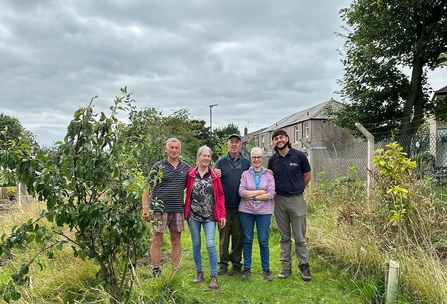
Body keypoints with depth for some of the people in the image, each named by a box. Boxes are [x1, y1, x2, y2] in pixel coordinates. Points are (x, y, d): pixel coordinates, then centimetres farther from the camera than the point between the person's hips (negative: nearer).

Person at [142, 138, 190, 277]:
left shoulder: (186, 167, 9)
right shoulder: (158, 166, -1)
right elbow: (147, 188, -2)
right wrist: (145, 209, -9)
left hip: (178, 209, 3)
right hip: (160, 208, -3)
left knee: (176, 240, 10)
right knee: (157, 240, 3)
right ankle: (156, 272, 15)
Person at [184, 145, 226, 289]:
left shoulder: (214, 175, 1)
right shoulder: (190, 174, 0)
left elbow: (220, 196, 2)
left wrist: (222, 215, -3)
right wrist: (183, 208, -2)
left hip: (209, 216, -1)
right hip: (193, 215, 1)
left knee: (211, 244, -8)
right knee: (196, 244, 10)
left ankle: (214, 276, 5)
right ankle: (199, 272, 28)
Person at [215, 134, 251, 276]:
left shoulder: (246, 162, 4)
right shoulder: (221, 161, 2)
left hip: (240, 205, 1)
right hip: (224, 205, 0)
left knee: (238, 236, 9)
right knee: (224, 235, 7)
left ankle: (236, 263, 23)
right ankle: (223, 263, 20)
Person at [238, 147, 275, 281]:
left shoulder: (269, 175, 2)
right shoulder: (245, 174, 3)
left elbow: (271, 194, -8)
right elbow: (241, 192, -9)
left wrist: (251, 196, -9)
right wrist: (261, 192, -11)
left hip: (264, 212, 0)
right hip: (246, 211, 1)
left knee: (263, 241, 4)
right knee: (247, 240, 9)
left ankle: (266, 269, 19)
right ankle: (247, 268, 22)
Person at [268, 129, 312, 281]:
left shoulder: (299, 155, -6)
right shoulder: (273, 159, 2)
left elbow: (307, 176, 4)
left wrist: (295, 190, 8)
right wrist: (282, 190, 7)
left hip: (296, 200, -3)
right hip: (279, 201, 3)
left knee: (300, 237, 3)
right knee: (284, 237, 12)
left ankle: (304, 266, 18)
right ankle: (286, 266, 22)